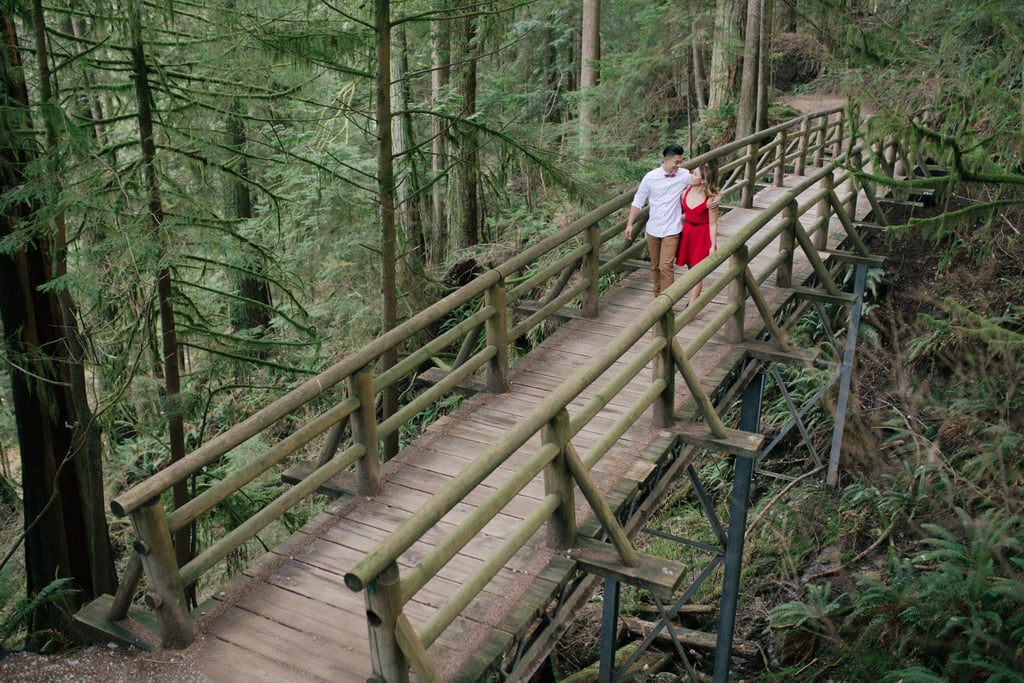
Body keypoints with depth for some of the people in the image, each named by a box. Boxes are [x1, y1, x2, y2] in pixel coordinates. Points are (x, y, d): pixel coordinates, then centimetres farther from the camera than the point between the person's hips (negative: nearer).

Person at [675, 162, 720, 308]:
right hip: (687, 232, 6)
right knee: (691, 268, 14)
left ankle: (691, 307, 3)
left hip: (702, 235, -5)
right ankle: (694, 300, 27)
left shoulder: (710, 200, -17)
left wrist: (713, 245, -14)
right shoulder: (686, 192, -2)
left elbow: (713, 224, -13)